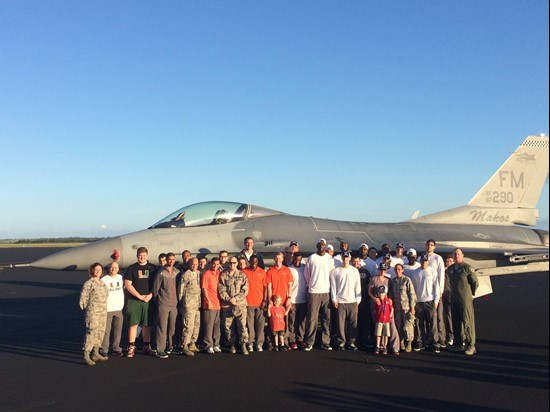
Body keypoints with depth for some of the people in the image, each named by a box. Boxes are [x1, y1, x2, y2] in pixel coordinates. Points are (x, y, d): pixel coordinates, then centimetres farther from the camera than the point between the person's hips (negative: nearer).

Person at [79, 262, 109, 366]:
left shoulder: (103, 283, 13)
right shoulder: (88, 283, -7)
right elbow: (83, 298, -7)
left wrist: (104, 309, 15)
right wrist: (88, 309, 0)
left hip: (103, 312, 7)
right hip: (93, 312, -7)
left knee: (100, 332, 12)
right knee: (91, 332, -10)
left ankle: (95, 354, 23)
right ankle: (86, 356, -4)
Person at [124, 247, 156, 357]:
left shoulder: (152, 268, 8)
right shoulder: (131, 268, 2)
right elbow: (128, 284, -4)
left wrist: (150, 295, -7)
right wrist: (140, 296, -9)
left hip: (148, 300, 2)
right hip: (134, 301, -2)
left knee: (146, 324, 8)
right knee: (133, 324, -2)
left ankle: (146, 347, 17)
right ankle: (131, 347, 6)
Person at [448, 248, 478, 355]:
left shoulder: (467, 268, -8)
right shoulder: (450, 269, 11)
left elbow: (475, 282, -4)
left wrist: (470, 293, 4)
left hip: (465, 299, -6)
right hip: (454, 298, 6)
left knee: (468, 322, -4)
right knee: (456, 322, 10)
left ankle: (471, 345, 2)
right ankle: (459, 344, 19)